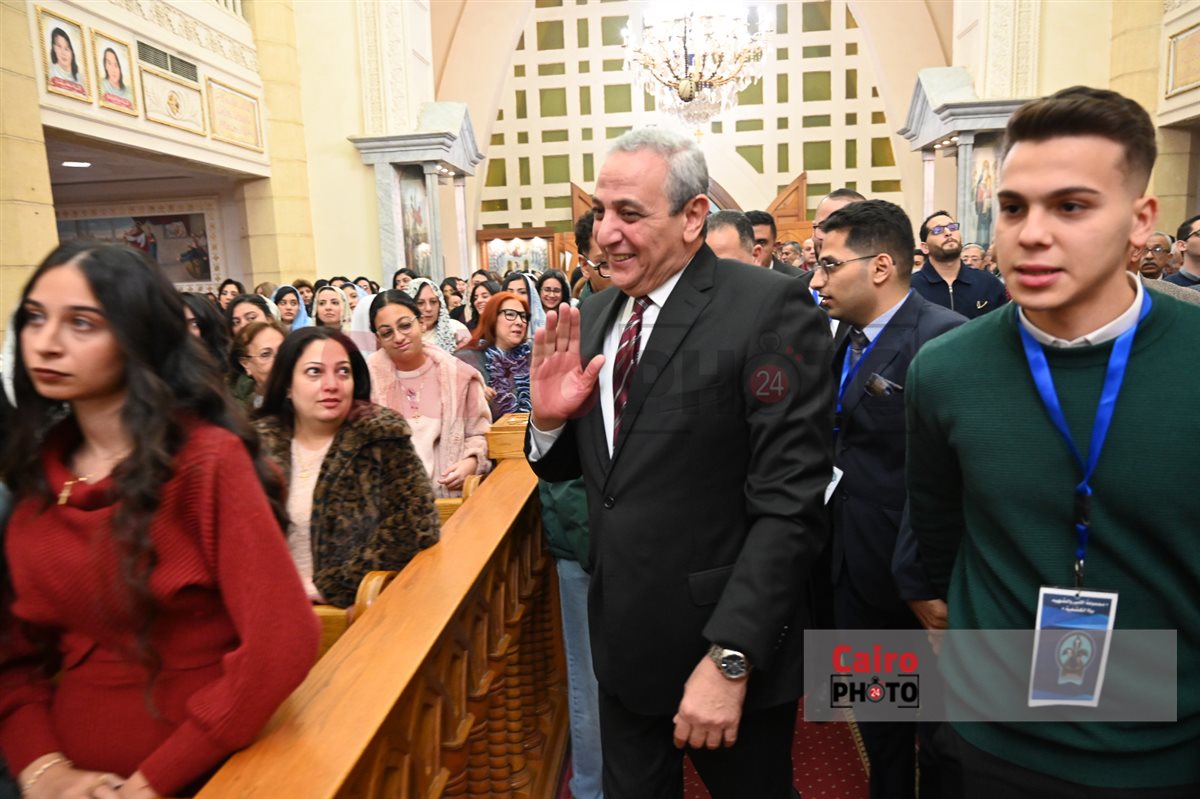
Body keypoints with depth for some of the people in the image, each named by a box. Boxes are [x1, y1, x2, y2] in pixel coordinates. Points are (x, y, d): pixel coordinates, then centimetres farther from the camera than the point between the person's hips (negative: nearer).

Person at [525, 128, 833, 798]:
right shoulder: (594, 318, 3)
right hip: (622, 642, 6)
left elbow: (789, 504, -20)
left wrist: (730, 657, -22)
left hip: (725, 646, -5)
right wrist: (549, 418, -9)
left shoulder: (769, 308, -17)